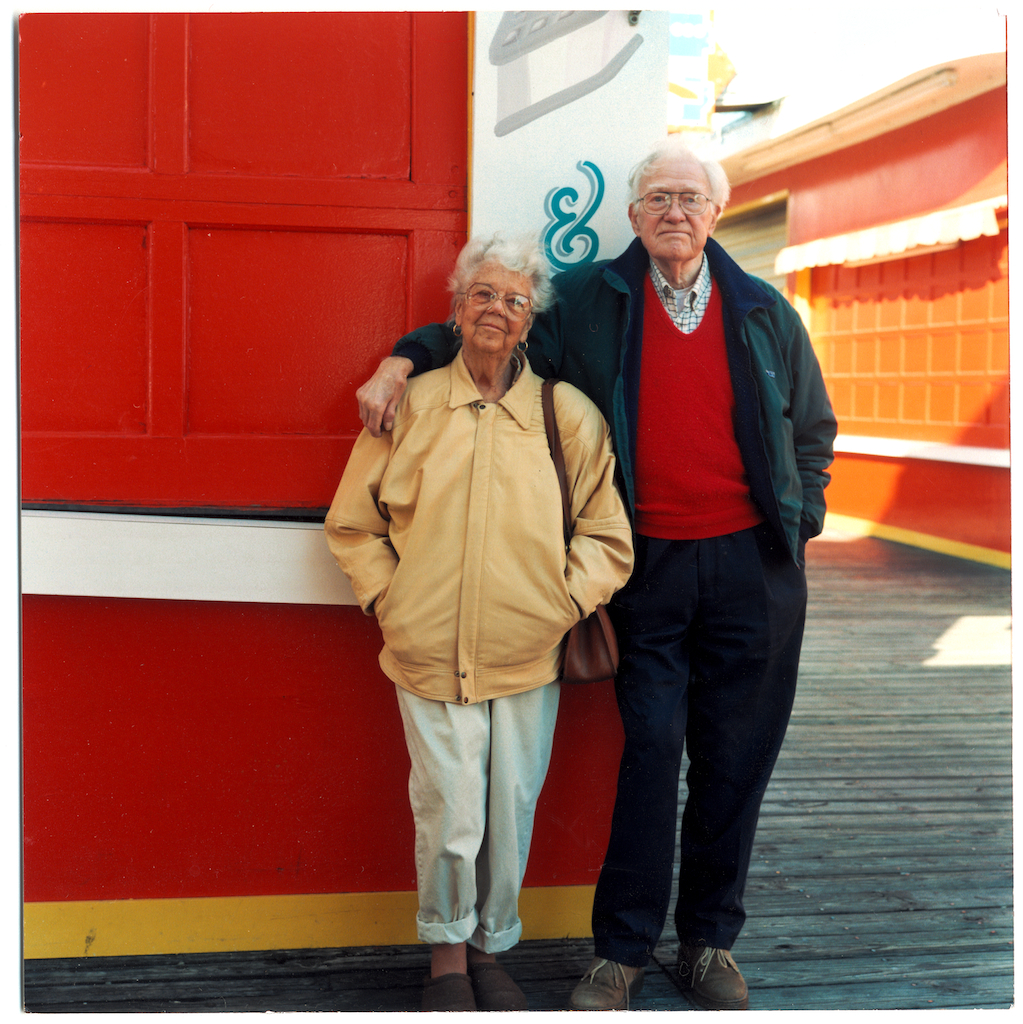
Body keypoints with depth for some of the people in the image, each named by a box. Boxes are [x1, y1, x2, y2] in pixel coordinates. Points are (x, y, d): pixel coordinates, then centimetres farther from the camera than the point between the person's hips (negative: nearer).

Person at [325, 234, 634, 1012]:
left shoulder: (569, 414, 3)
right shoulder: (411, 406, 3)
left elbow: (607, 536, 7)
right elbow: (352, 524, 10)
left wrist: (564, 602, -3)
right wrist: (389, 598, 0)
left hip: (528, 657, 1)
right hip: (430, 655, -1)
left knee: (512, 813, 9)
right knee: (449, 813, -1)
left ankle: (491, 950, 30)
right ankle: (447, 956, 22)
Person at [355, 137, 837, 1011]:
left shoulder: (765, 313, 10)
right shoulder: (587, 300, 4)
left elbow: (813, 429, 18)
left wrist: (799, 517, 6)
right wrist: (404, 358, -6)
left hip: (753, 566, 2)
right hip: (650, 567, -2)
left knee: (736, 759, 7)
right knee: (650, 751, -2)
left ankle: (711, 942, 23)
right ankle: (623, 948, 12)